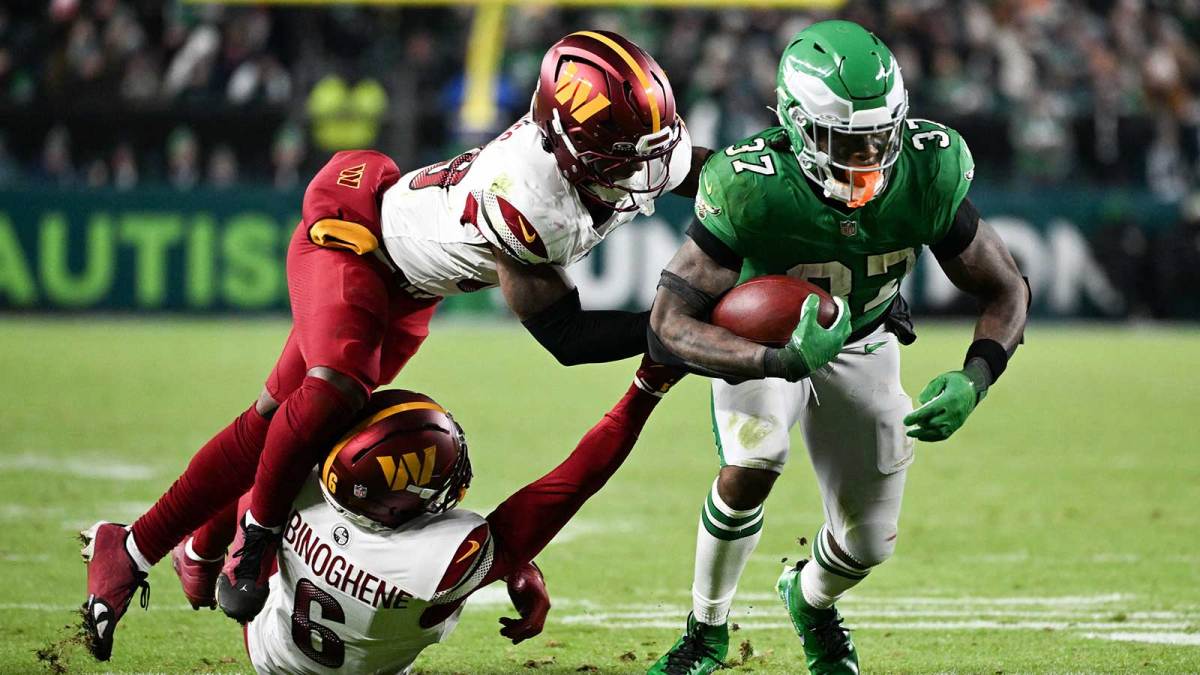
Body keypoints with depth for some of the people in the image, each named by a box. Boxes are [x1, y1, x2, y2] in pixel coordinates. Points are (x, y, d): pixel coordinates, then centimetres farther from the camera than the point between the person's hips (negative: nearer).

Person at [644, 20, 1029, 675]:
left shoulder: (929, 172, -30)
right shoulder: (752, 189, -39)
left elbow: (1005, 291, -16)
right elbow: (669, 326, -38)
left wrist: (974, 379, -35)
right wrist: (785, 361, -51)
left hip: (863, 342, 3)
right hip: (761, 336, -3)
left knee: (868, 541, 4)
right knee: (751, 466, -31)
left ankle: (810, 599, 43)